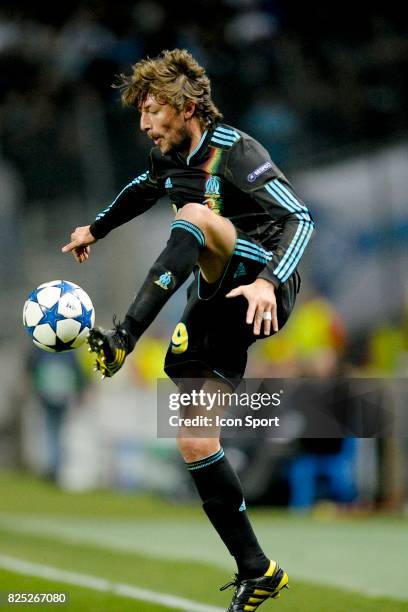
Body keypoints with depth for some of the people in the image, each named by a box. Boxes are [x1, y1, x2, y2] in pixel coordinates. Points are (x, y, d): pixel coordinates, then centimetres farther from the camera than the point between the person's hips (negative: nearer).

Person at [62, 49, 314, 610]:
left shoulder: (235, 152, -15)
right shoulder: (171, 156, 8)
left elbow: (299, 218, -27)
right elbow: (145, 189, 34)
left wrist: (268, 281, -41)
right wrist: (96, 228, 42)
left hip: (258, 297, -8)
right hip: (214, 304, 8)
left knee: (195, 215, -33)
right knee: (195, 442, 0)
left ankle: (125, 338, -41)